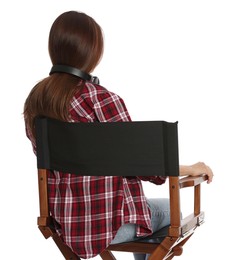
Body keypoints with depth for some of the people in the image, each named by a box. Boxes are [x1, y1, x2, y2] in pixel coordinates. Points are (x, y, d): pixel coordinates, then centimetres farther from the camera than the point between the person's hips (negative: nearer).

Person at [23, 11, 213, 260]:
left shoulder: (35, 98, -3)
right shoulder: (100, 99, -24)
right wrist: (190, 169, -2)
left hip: (62, 219, 7)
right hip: (104, 221, -7)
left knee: (149, 205, 33)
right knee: (169, 210, 24)